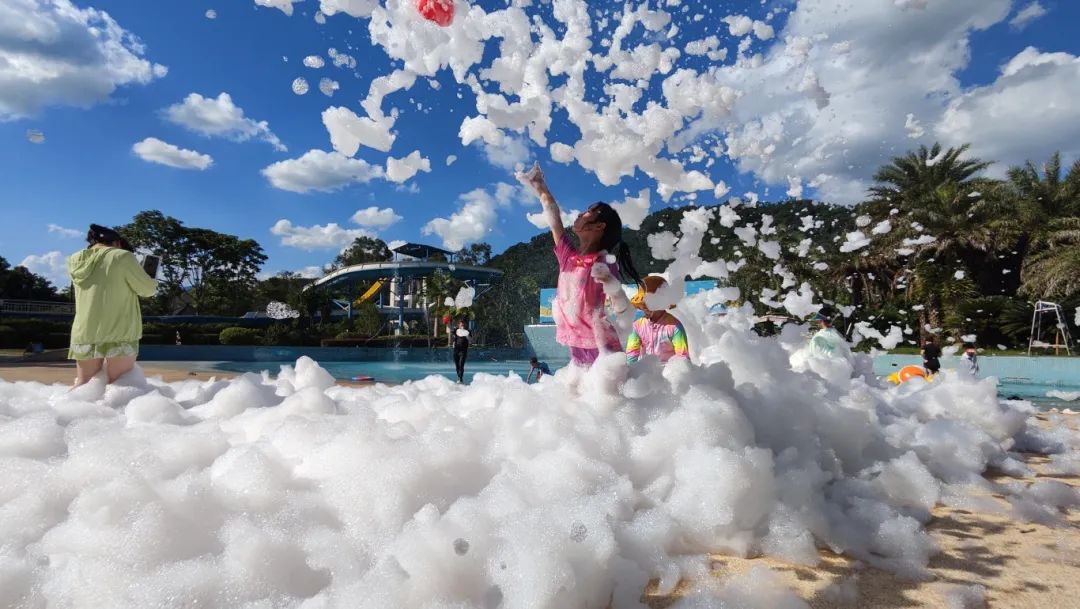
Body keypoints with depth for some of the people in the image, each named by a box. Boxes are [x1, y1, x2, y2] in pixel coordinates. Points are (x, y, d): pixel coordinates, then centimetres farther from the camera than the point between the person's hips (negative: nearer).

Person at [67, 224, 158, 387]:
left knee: (83, 384, 12)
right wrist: (153, 281, 21)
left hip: (84, 334, 5)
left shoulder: (76, 260, 11)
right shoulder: (122, 256, -6)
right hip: (119, 333, -5)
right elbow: (148, 290, 0)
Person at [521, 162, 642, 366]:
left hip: (600, 350, -6)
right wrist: (540, 187, 30)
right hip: (577, 351, 6)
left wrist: (610, 283, -32)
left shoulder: (605, 267, -9)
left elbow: (625, 313, -15)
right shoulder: (568, 257, 6)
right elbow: (554, 219, 19)